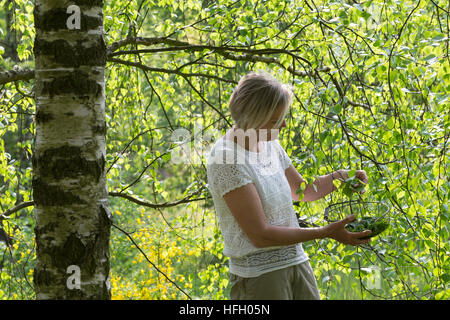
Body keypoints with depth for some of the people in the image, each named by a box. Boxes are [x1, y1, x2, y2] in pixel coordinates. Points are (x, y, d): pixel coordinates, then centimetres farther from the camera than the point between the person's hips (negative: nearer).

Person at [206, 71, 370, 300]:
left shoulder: (269, 144, 7)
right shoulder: (226, 158, -18)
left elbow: (301, 190, 25)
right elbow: (260, 235, -20)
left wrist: (337, 178, 6)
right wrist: (326, 232, -18)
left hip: (296, 262, 7)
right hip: (259, 275, -7)